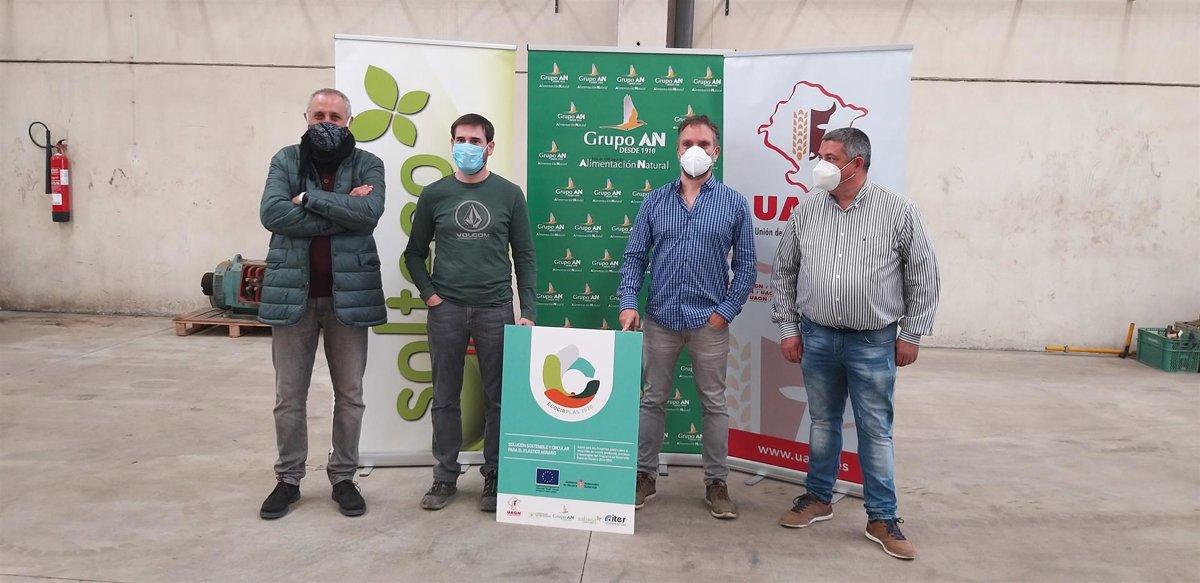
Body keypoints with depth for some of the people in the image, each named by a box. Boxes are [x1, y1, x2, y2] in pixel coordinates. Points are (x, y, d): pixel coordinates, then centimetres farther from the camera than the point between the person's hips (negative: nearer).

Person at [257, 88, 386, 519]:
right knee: (289, 397, 10)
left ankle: (343, 478, 26)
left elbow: (369, 212, -16)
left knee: (349, 395, 9)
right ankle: (288, 479, 26)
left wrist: (308, 199, -13)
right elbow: (271, 213, -12)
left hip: (348, 293, 0)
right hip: (292, 293, 1)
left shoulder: (367, 164, 3)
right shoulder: (286, 160, 5)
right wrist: (342, 210, -15)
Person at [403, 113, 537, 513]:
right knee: (445, 398, 8)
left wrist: (528, 312, -3)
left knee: (497, 398, 5)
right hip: (446, 310, 1)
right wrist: (429, 293, -3)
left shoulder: (509, 194, 3)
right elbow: (415, 253, 12)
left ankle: (494, 476, 19)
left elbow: (524, 256, 3)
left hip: (495, 310, -1)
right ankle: (445, 476, 21)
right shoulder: (434, 195, 5)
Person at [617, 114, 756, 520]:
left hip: (709, 320, -1)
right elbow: (635, 256, 3)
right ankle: (645, 475, 24)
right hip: (660, 318, 2)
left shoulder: (734, 204, 0)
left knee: (714, 403, 8)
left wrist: (727, 310, -6)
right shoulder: (655, 201, 4)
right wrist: (628, 303, -9)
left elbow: (745, 264, 2)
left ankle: (716, 482, 21)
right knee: (652, 399, 11)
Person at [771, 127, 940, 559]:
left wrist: (911, 335, -1)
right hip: (817, 338, 3)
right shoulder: (806, 211, 2)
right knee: (822, 422, 15)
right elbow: (784, 272, 9)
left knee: (876, 431, 4)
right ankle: (818, 499, 31)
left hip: (873, 342, -2)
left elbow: (923, 276, -1)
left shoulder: (897, 211, -6)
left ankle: (882, 519, 16)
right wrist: (788, 328, 6)